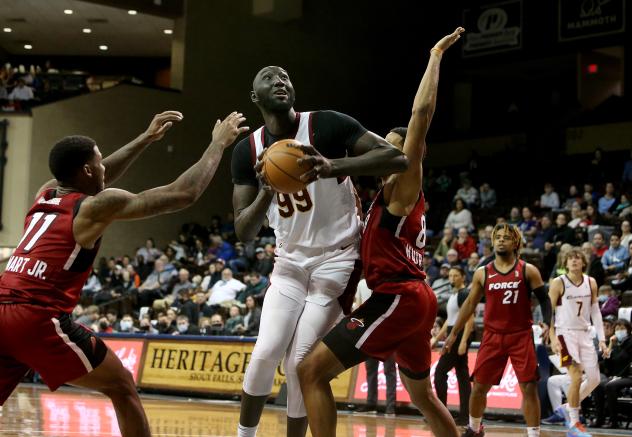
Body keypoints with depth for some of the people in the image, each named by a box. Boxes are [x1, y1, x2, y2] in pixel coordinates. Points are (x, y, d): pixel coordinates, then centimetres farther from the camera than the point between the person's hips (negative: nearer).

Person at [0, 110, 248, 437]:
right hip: (39, 318, -6)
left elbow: (96, 182, 41)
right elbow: (184, 194, 2)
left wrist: (146, 139, 44)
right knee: (121, 387, 10)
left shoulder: (45, 193, 20)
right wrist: (219, 143, 15)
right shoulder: (98, 207, 1)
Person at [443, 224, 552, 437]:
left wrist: (547, 323, -18)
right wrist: (453, 334, 10)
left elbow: (544, 299, 0)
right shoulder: (482, 273, 4)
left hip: (521, 336, -2)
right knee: (479, 386, 6)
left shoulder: (528, 271, -2)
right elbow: (470, 304, 11)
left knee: (529, 388, -6)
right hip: (492, 336, 2)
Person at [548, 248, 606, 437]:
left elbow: (595, 312, 9)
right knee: (576, 377, -14)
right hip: (565, 333, -6)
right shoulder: (558, 283, -9)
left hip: (584, 334, 6)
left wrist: (601, 338, 3)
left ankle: (567, 408, 26)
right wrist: (552, 338, -16)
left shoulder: (591, 283, 5)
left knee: (594, 379, 5)